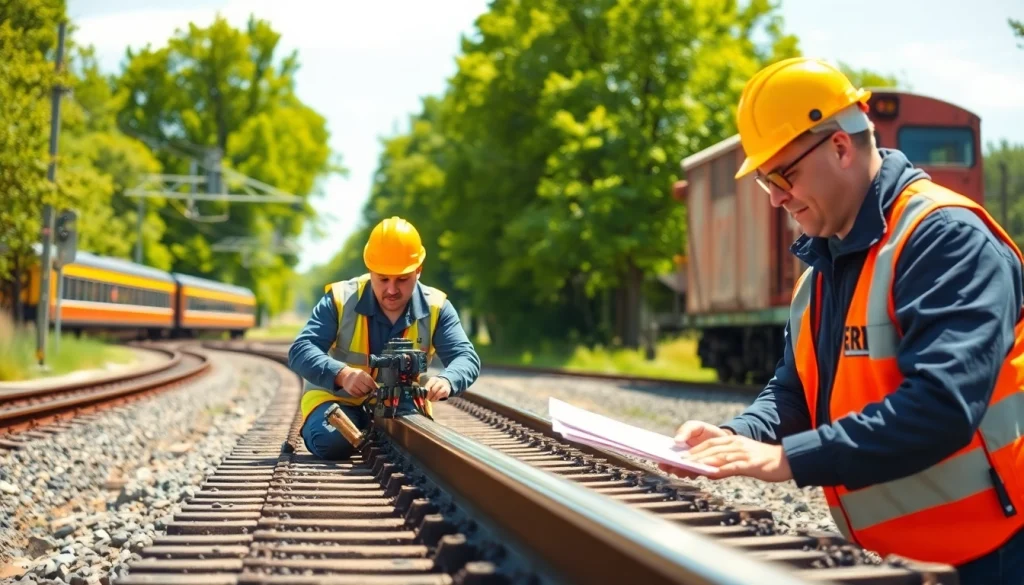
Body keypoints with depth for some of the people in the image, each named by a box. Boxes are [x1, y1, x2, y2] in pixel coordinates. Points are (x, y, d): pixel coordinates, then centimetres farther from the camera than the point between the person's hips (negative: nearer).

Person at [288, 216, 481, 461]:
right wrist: (341, 374, -44)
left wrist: (446, 380, -45)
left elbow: (466, 357, -19)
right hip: (337, 397, -3)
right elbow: (300, 351, -23)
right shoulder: (341, 299, -16)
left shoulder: (435, 307, -10)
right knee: (332, 443, -32)